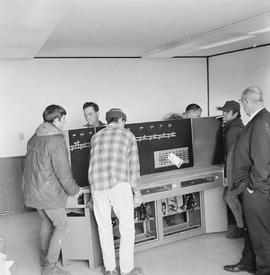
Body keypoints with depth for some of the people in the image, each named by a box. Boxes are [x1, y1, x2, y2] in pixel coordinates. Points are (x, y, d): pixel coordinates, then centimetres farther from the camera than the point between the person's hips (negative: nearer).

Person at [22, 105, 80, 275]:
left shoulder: (34, 138, 6)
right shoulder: (57, 141, -21)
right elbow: (63, 173, -20)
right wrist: (74, 190, -6)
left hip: (32, 189, 9)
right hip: (49, 193, -8)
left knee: (47, 221, 25)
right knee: (61, 225, 7)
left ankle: (45, 256, 40)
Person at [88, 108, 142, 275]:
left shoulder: (96, 137, 19)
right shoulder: (128, 135, 10)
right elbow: (133, 167, 6)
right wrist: (137, 192, 12)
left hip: (97, 186, 4)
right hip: (120, 185, -3)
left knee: (104, 228, 16)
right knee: (127, 228, 10)